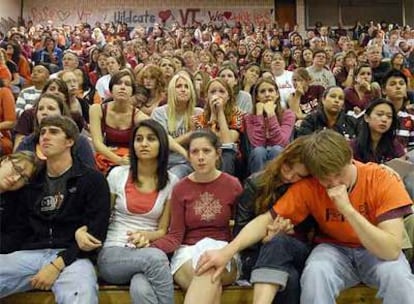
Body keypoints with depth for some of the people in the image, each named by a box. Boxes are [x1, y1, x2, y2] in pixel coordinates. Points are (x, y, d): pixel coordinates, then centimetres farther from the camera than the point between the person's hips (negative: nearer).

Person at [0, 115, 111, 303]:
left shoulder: (92, 180, 4)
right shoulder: (30, 181, 20)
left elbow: (95, 233, -4)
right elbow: (19, 229, 20)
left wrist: (57, 265, -14)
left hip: (71, 257, -5)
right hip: (29, 254, 6)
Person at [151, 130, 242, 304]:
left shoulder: (233, 185, 3)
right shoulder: (180, 189, 3)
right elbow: (175, 236, -1)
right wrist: (149, 248, -20)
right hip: (188, 252, 0)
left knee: (210, 271, -37)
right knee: (210, 282, -35)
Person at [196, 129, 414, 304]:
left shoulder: (383, 181, -22)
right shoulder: (308, 187, -17)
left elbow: (391, 250, -27)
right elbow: (266, 220, -14)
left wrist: (348, 209, -37)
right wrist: (227, 251, -28)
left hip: (378, 251, 0)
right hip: (335, 249, 1)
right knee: (316, 273, -33)